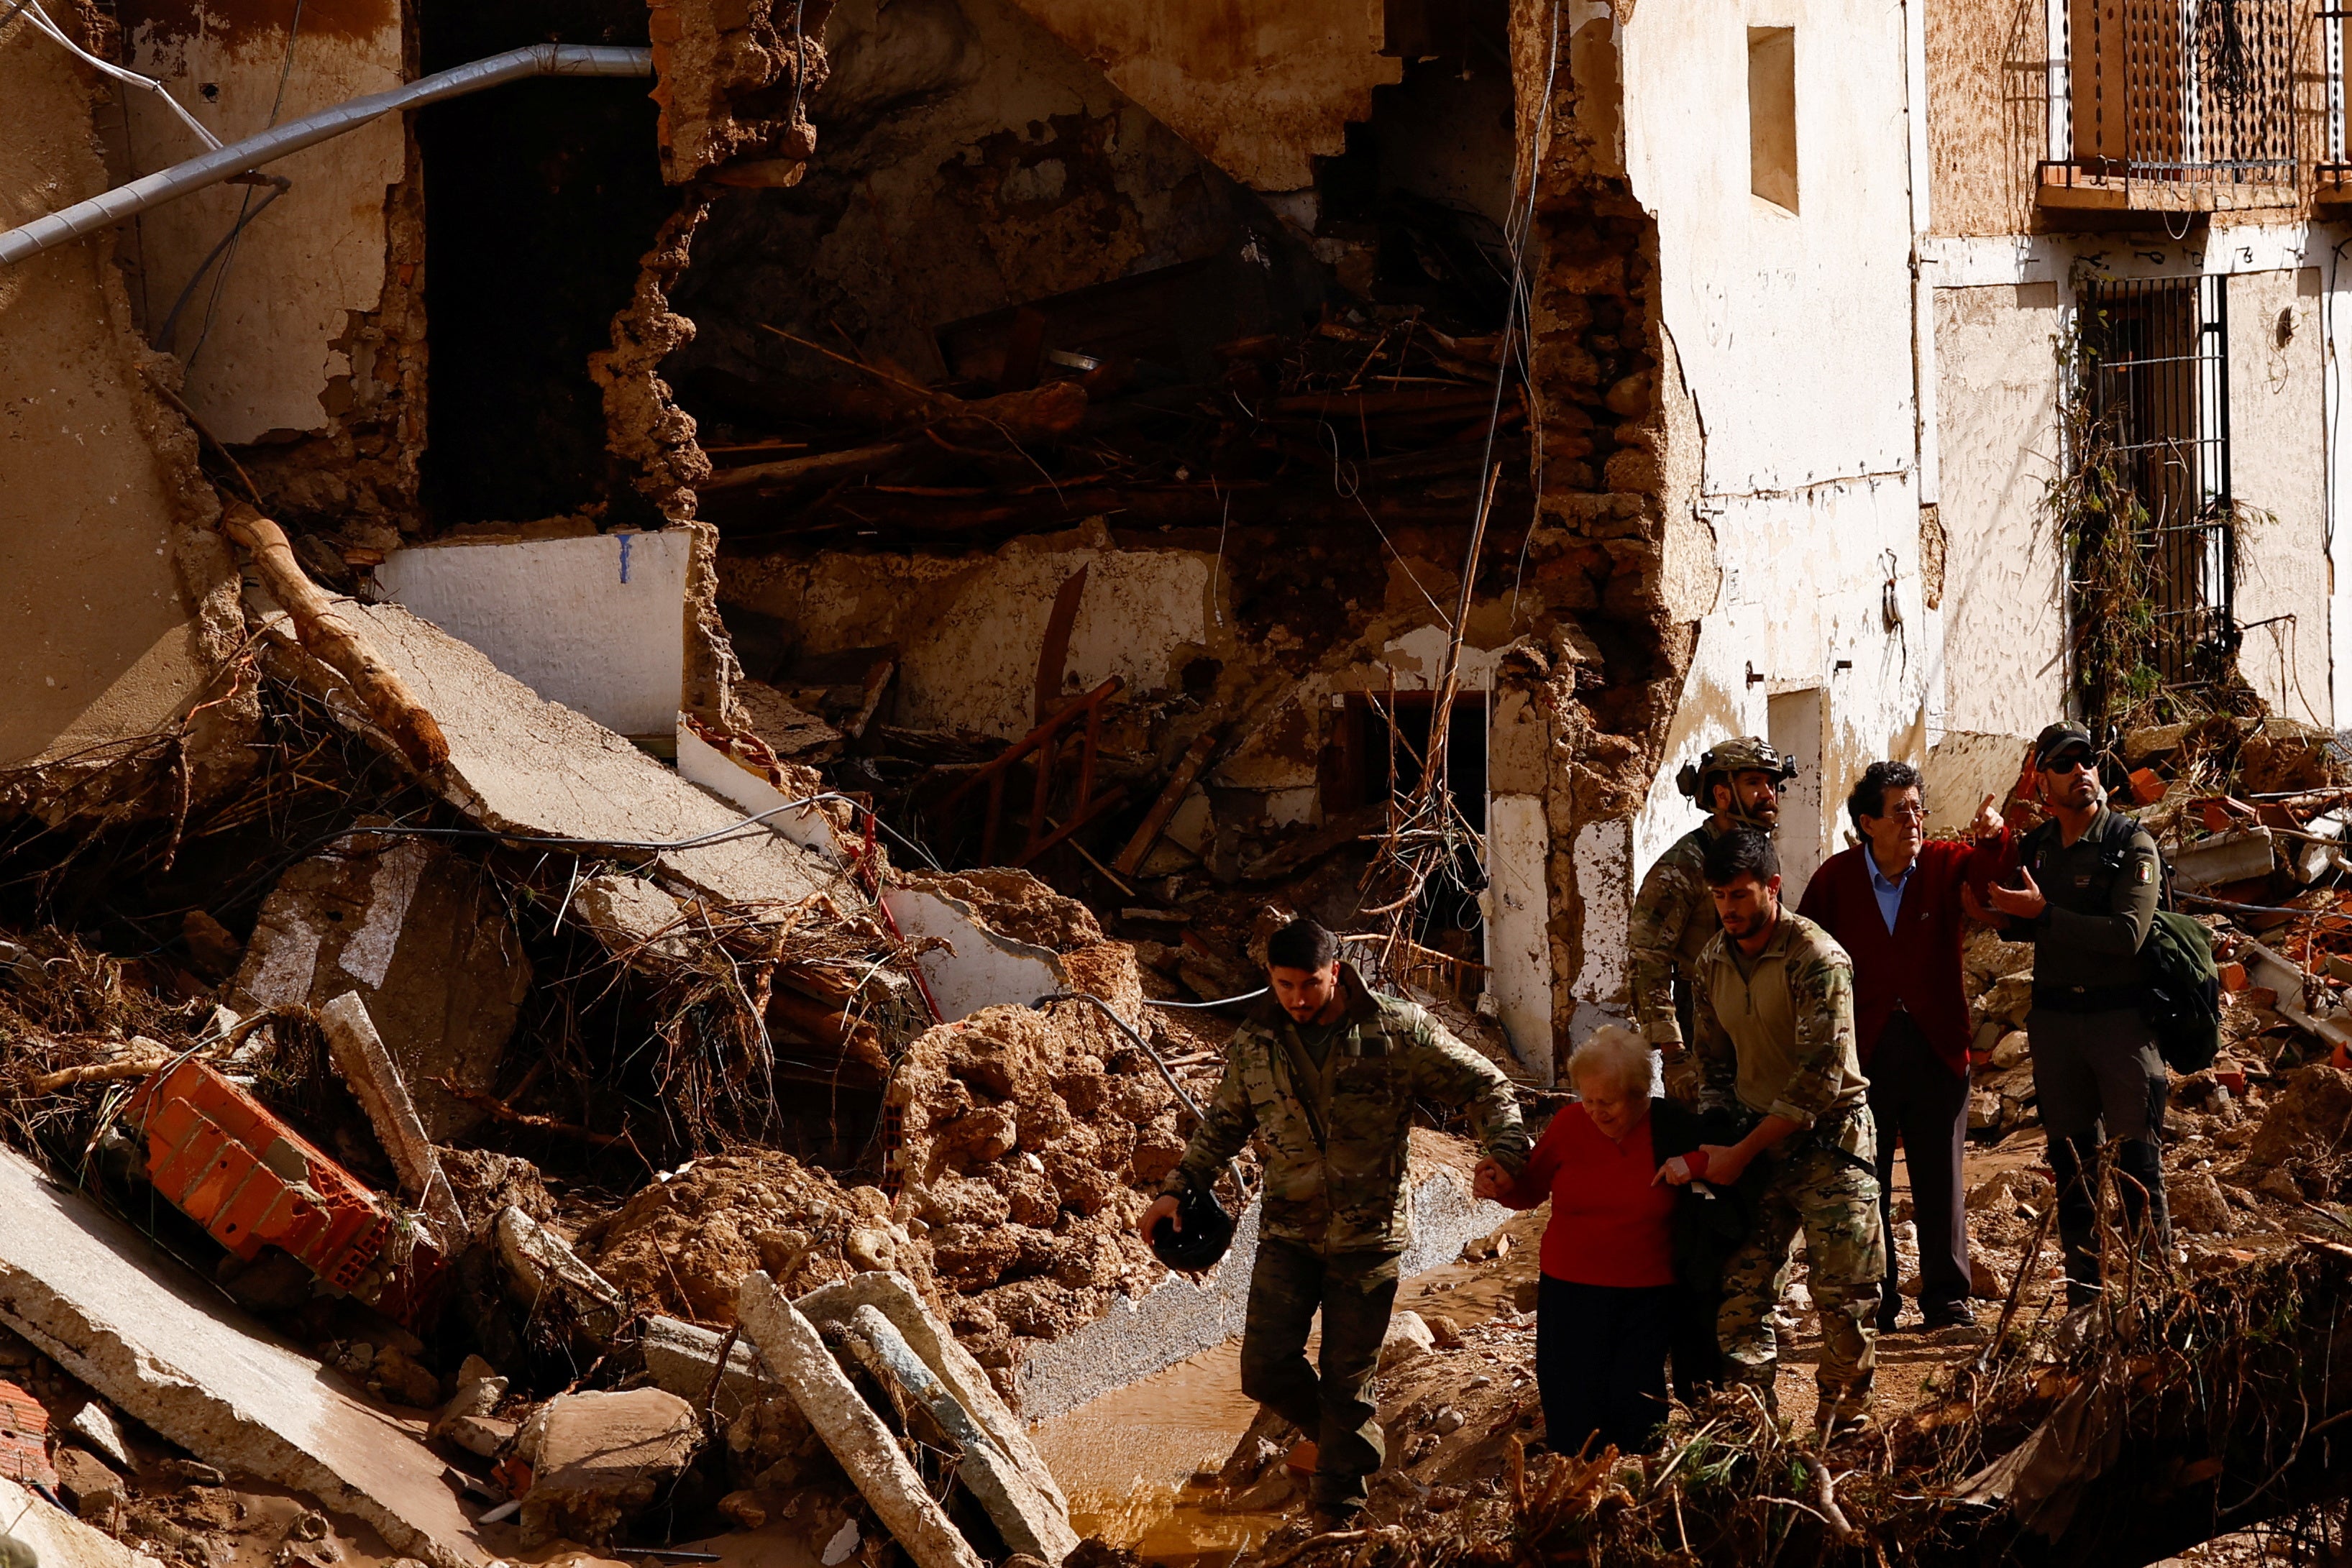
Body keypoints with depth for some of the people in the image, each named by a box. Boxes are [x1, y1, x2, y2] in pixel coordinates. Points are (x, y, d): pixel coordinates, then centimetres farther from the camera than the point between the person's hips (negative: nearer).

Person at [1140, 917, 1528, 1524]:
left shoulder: (1396, 1031, -9)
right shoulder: (1253, 1044, 1)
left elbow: (1486, 1086, -4)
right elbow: (1221, 1125, 17)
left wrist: (1505, 1150, -21)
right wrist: (1178, 1189, 8)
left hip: (1368, 1234, -3)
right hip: (1289, 1230, 3)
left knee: (1347, 1382, 2)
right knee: (1266, 1370, -6)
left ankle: (1340, 1514, 16)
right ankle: (1349, 1439, 25)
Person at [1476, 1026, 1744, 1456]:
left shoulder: (1676, 1129, -8)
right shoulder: (1570, 1123, -4)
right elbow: (1530, 1190, 10)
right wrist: (1500, 1190, -12)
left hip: (1648, 1296, -1)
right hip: (1571, 1292, 1)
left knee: (1634, 1434, -7)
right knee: (1572, 1438, -4)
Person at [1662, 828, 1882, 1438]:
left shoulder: (1818, 959, -17)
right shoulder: (1712, 964, 4)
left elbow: (1820, 1078, -21)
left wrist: (1742, 1152, -21)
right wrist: (1715, 1143, -1)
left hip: (1827, 1138, -5)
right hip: (1753, 1140, 6)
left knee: (1844, 1295, -6)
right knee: (1740, 1290, -4)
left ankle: (1845, 1426, 8)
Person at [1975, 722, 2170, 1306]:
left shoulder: (2131, 845, -7)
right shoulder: (2034, 847, 9)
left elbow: (2127, 934, -18)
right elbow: (2018, 927, 21)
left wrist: (2044, 912, -20)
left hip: (2122, 1016, -5)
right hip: (2054, 1018, 5)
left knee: (2137, 1163, -6)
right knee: (2071, 1164, 8)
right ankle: (2084, 1295, 14)